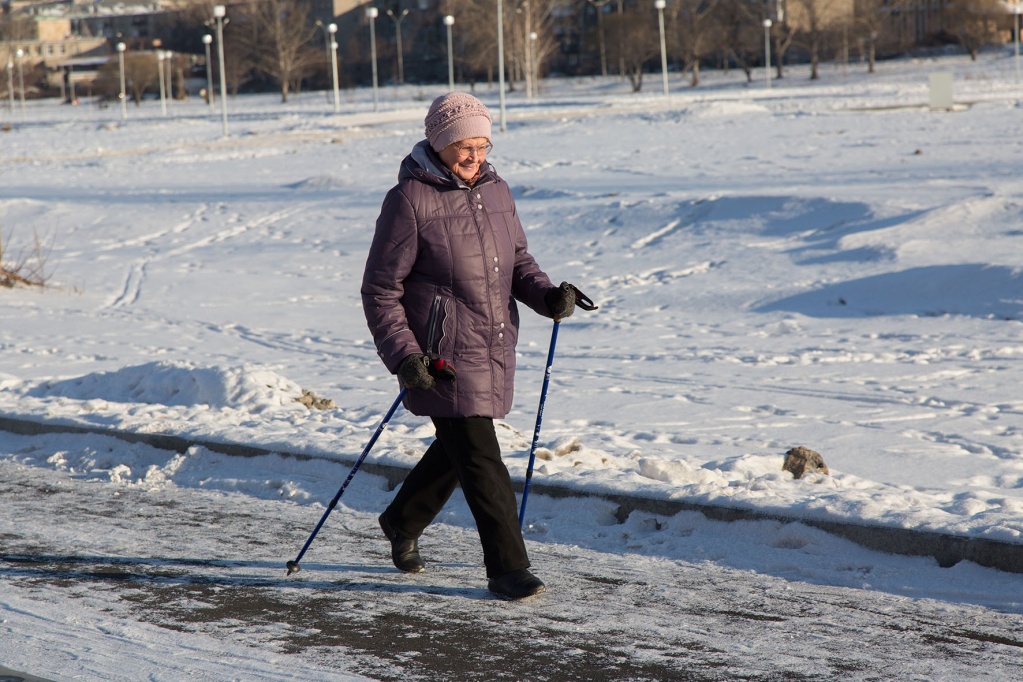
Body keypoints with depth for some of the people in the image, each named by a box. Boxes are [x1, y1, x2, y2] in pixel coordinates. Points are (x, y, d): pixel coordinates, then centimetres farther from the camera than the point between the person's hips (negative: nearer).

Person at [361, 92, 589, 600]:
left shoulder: (495, 191, 8)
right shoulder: (409, 200, -12)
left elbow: (517, 261, 17)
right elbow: (380, 289, -9)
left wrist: (547, 296, -5)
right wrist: (402, 356, -19)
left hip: (494, 352, 7)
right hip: (443, 358, -7)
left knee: (456, 446, 20)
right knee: (480, 458, -8)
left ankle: (402, 522, 43)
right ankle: (507, 568, -1)